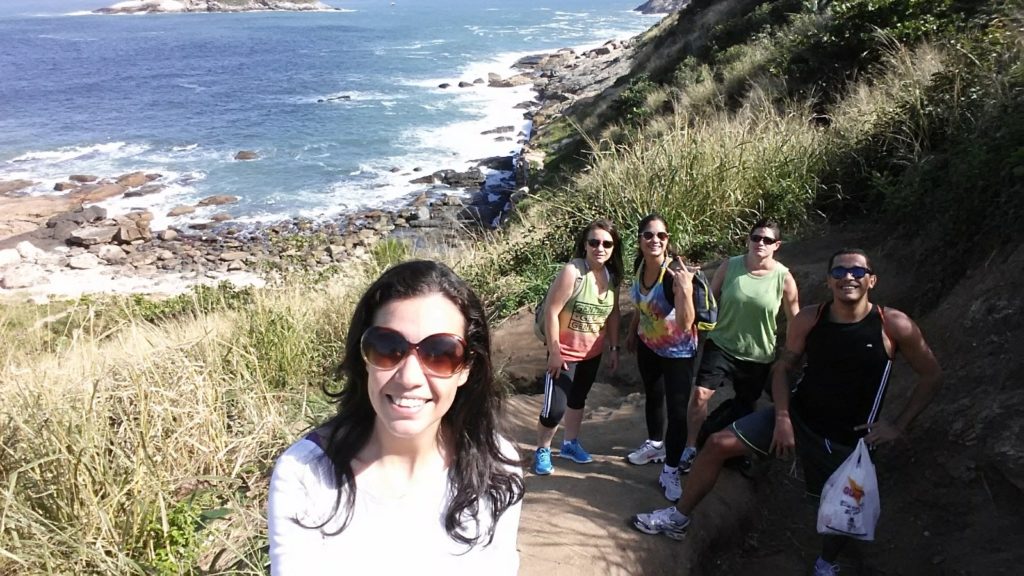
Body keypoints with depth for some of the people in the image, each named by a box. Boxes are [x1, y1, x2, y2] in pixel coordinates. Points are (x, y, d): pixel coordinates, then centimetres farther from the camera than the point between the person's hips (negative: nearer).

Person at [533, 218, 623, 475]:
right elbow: (551, 311, -21)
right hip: (565, 353, -6)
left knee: (578, 399, 22)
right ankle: (542, 450, 19)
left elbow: (613, 314, 9)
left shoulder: (612, 276, -3)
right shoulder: (572, 272, -23)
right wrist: (554, 352, -20)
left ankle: (570, 444, 40)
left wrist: (614, 348, 9)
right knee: (555, 407, -5)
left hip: (593, 353, 6)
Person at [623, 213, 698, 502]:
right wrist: (632, 331, 18)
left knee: (677, 410, -5)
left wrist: (686, 290, -52)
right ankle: (655, 444, 48)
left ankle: (671, 470, 12)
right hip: (648, 345, 7)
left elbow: (686, 322, -38)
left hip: (677, 351, -7)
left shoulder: (676, 272, -30)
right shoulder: (640, 266, -11)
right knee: (653, 396, 25)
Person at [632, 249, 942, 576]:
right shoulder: (809, 320, -12)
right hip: (798, 415, 2)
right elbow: (784, 368, 0)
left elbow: (931, 376, -3)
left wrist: (899, 425, -8)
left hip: (847, 439, -2)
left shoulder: (893, 325, -17)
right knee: (718, 444, -5)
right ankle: (678, 519, 12)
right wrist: (782, 418, -10)